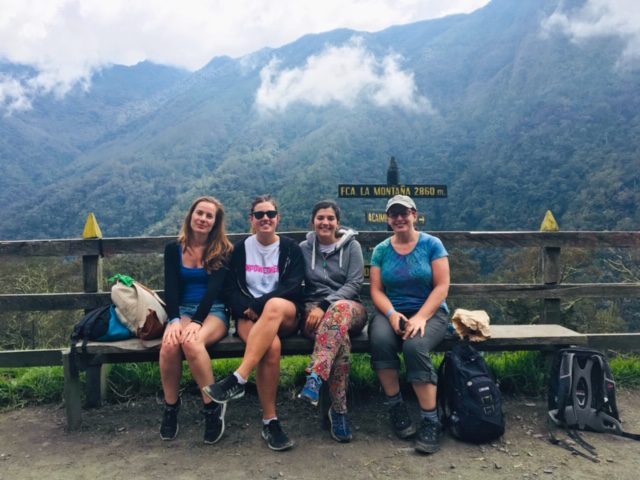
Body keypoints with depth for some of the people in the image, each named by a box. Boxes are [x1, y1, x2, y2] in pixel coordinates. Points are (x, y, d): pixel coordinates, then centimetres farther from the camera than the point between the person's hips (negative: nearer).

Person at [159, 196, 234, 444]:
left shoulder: (223, 251, 2)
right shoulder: (173, 249, 9)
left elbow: (214, 289, -10)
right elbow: (170, 289, 0)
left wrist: (196, 321, -24)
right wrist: (174, 320, -19)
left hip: (214, 311, -2)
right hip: (182, 310, 2)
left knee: (191, 341, -35)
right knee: (169, 345, -32)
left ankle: (212, 406, -18)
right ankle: (170, 407, -9)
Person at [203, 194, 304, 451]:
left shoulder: (290, 249, 8)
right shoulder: (241, 249, 12)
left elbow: (293, 286, -6)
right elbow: (231, 289, 5)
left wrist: (258, 305, -16)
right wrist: (248, 310, -15)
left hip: (286, 316, 0)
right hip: (250, 316, 1)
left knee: (275, 305, -38)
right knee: (271, 346, -34)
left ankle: (238, 379, -39)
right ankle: (270, 421, -25)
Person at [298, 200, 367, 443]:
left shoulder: (351, 246, 7)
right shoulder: (304, 248, 13)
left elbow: (354, 284, -5)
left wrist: (325, 307, -20)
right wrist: (314, 308, -10)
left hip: (349, 308, -1)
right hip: (314, 310, 1)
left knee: (339, 310, -41)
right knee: (341, 338, -36)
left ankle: (314, 378, -50)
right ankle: (338, 410, -34)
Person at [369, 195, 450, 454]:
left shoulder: (431, 244, 1)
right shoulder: (381, 250, 8)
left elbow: (442, 286, -6)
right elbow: (376, 290, 3)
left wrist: (421, 316, -19)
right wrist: (392, 313, -17)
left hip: (430, 311, -2)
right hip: (391, 312, 2)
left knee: (415, 346, -34)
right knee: (380, 339, -32)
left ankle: (430, 421, -22)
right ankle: (396, 406, -14)